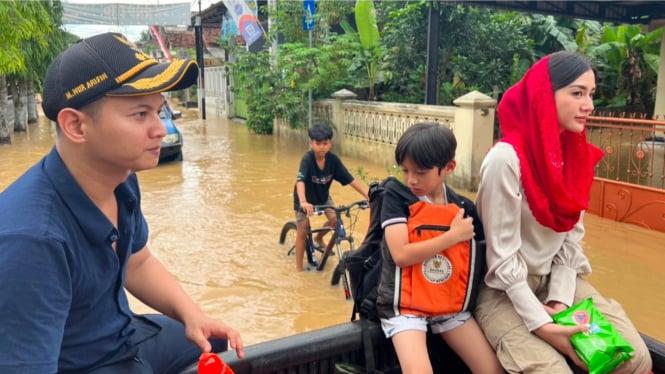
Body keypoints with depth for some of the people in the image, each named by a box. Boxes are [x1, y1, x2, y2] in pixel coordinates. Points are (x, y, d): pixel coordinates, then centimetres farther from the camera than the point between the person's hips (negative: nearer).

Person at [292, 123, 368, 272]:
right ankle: (299, 267, 14)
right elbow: (300, 181, -46)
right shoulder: (307, 158, -33)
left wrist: (368, 196, -32)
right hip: (305, 198, -4)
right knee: (303, 231, -3)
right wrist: (303, 202, -63)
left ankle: (318, 238, 19)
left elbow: (351, 180, -23)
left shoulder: (333, 159, -23)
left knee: (335, 219, -14)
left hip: (323, 196, 4)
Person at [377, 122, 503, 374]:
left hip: (450, 304, 4)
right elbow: (402, 255, -20)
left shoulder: (464, 208, 2)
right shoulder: (396, 199, -8)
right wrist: (454, 235, -15)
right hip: (405, 305, -4)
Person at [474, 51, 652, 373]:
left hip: (556, 279, 7)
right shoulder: (506, 159, -23)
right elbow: (502, 255, -22)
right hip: (505, 290, -6)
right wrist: (542, 325, -22)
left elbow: (572, 238, 3)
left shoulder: (578, 155, 0)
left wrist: (561, 298, -9)